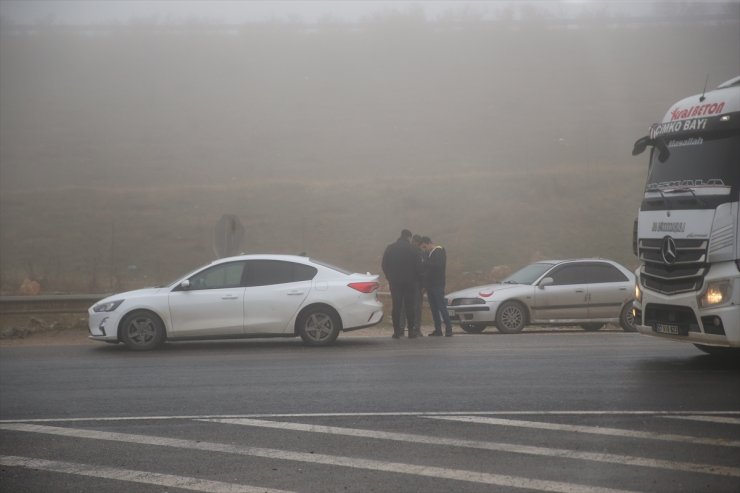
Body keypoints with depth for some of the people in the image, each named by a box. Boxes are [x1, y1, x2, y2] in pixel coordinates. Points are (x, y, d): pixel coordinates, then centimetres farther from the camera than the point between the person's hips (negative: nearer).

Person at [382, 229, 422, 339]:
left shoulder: (389, 248, 3)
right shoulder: (412, 250, -6)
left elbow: (384, 265, 6)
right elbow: (418, 267, -5)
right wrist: (415, 278, 10)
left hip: (394, 282, 2)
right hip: (409, 282, -2)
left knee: (396, 306, 4)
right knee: (409, 306, 4)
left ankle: (396, 331, 0)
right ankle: (411, 331, 2)